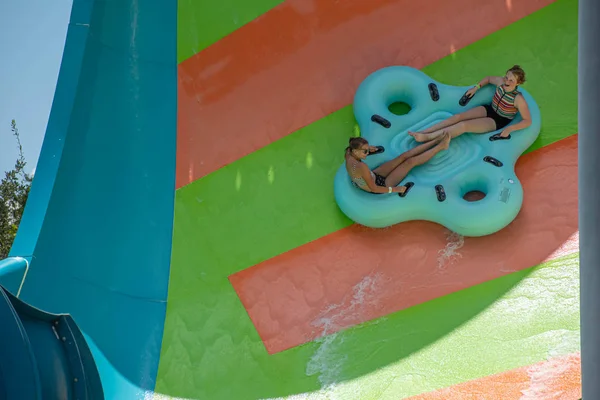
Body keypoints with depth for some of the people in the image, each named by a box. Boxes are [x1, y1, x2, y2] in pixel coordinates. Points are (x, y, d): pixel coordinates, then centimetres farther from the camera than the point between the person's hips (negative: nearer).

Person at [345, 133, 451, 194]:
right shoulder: (362, 167, -40)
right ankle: (441, 146, 15)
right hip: (381, 185, -8)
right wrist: (395, 189, -25)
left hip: (375, 176, 8)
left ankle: (436, 140, 16)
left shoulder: (349, 156, -15)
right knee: (411, 161, -3)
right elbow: (374, 189, -32)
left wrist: (367, 148, 7)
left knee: (404, 156, 6)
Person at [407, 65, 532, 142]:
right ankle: (422, 132, -19)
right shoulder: (501, 81, -11)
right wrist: (476, 87, 2)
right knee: (458, 117, -14)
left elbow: (528, 121, -22)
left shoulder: (518, 99, -26)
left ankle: (426, 138, -26)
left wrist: (509, 129, -29)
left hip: (498, 122, -6)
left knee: (464, 125, -23)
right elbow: (488, 79, 13)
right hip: (489, 109, 6)